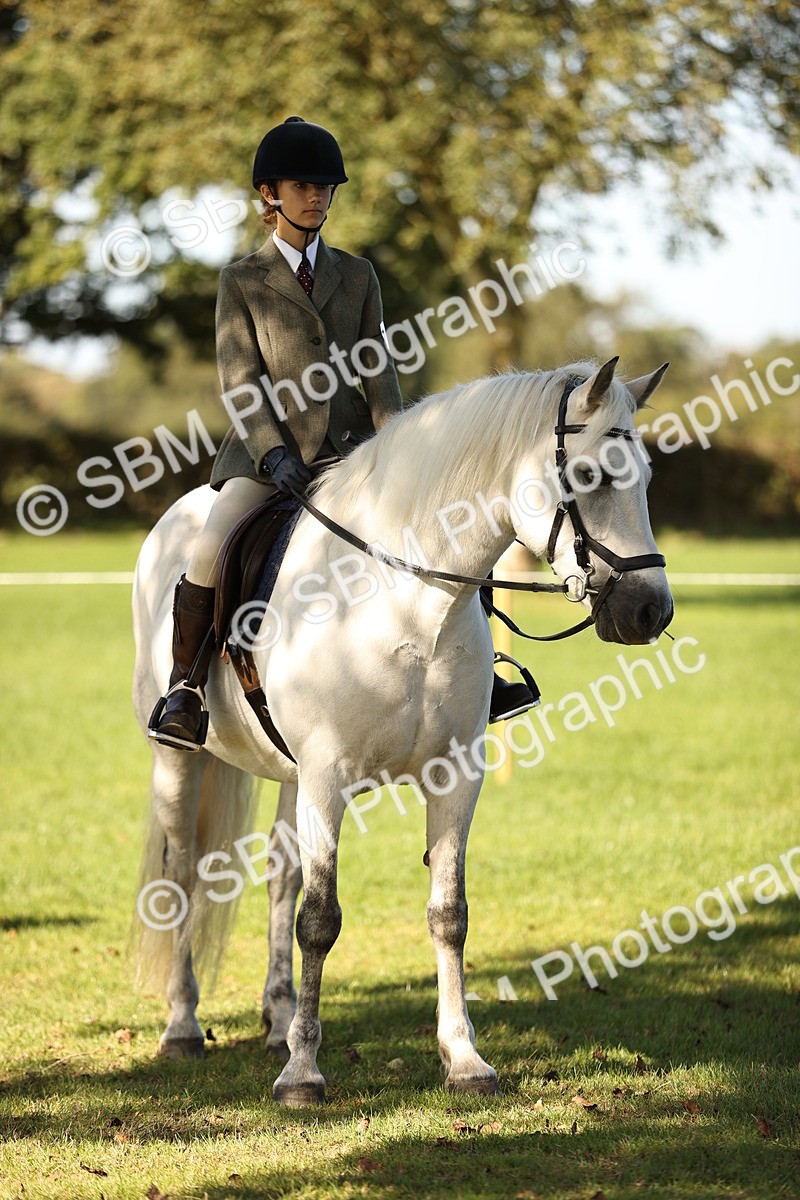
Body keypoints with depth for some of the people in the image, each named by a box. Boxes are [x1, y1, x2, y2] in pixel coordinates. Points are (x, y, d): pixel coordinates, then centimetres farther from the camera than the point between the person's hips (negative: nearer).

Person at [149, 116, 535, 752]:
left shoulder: (356, 275, 13)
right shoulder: (242, 281, 5)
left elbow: (375, 368, 8)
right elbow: (241, 380, -3)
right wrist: (273, 453, -18)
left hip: (349, 449, 3)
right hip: (269, 448, -3)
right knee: (212, 549, -26)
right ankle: (185, 690, -13)